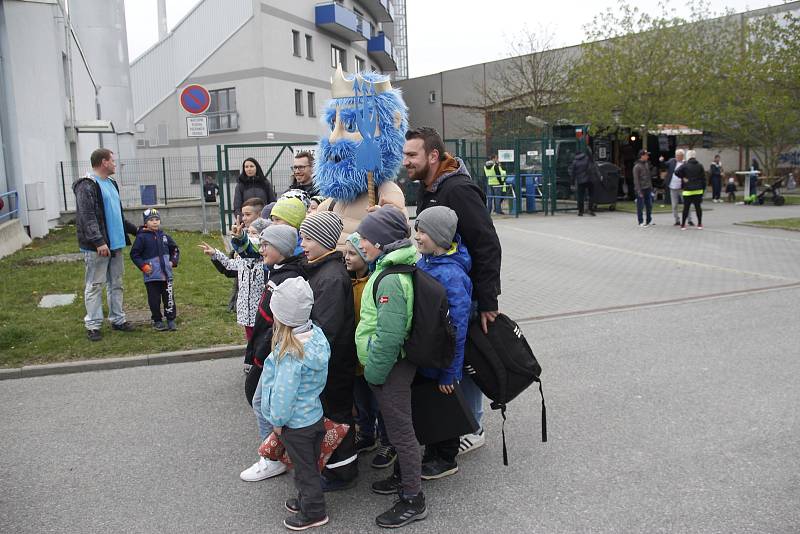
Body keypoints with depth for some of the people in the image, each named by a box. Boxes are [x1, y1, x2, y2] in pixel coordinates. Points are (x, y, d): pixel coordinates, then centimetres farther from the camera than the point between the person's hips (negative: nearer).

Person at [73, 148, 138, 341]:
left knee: (116, 284, 14)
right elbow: (87, 217, -20)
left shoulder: (111, 184, 16)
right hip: (97, 247, -9)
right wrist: (98, 241, -26)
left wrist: (134, 230, 27)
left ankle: (118, 320, 24)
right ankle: (93, 325, 7)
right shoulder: (87, 186, -11)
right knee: (95, 286, -1)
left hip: (115, 244, 9)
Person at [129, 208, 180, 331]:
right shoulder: (142, 237, -5)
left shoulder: (163, 236, 8)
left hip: (166, 274, 4)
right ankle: (157, 321, 18)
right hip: (152, 276, -4)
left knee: (169, 297, 7)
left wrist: (173, 261, 5)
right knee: (154, 299, 4)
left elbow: (175, 249, 19)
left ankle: (171, 320, 17)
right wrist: (143, 266, -11)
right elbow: (134, 254, -3)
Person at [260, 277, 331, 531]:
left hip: (295, 423, -7)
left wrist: (277, 420, -11)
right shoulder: (316, 333, -10)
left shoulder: (290, 353, -32)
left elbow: (283, 393, -26)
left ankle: (314, 512, 31)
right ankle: (307, 499, 45)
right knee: (310, 464, 25)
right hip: (315, 414, 7)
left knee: (305, 468, 13)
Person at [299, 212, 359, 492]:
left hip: (334, 363, -9)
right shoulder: (318, 269, 7)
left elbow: (327, 327, -28)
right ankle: (339, 466, 38)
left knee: (334, 414, 6)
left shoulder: (332, 277, -24)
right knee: (336, 411, 21)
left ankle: (342, 472, 23)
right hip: (326, 357, 9)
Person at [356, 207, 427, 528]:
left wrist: (374, 370, -18)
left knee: (400, 430, 3)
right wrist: (374, 366, 19)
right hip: (396, 364, 10)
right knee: (398, 426, 23)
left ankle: (413, 501, 16)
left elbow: (390, 335, -29)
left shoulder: (391, 279, -25)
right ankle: (402, 476, 42)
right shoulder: (392, 267, 6)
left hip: (391, 367, -10)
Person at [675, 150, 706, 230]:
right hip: (698, 190, 2)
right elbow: (703, 178, 5)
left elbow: (677, 172, -18)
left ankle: (683, 225, 4)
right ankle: (699, 224, 9)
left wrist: (683, 177, -3)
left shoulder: (685, 166, -5)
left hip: (688, 190, -2)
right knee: (698, 207, 7)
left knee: (686, 207, 2)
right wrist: (703, 189, 10)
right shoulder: (700, 166, 4)